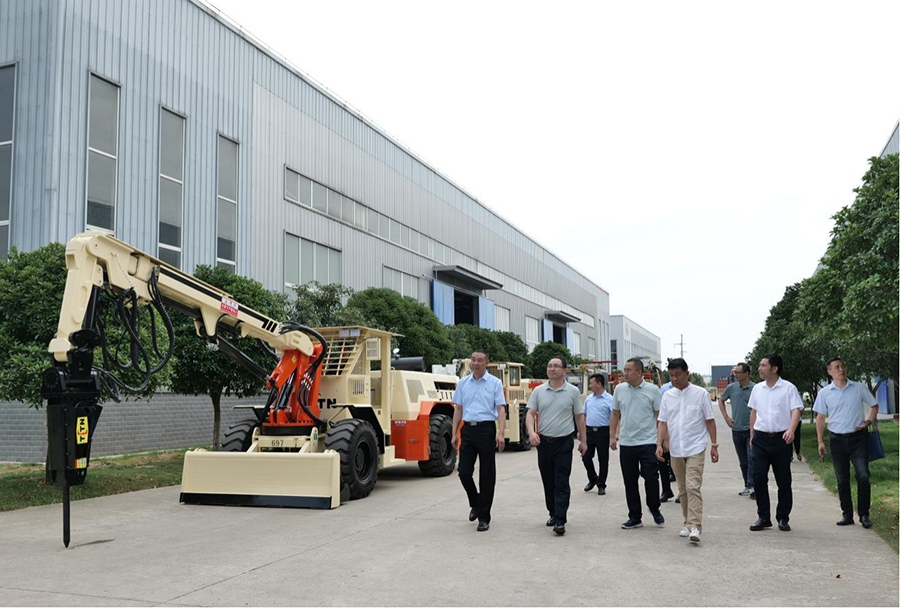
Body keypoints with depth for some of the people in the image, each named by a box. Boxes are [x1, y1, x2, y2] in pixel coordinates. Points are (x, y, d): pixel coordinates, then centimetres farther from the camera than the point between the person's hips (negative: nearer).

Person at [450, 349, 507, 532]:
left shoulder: (494, 383, 0)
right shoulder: (463, 383, 10)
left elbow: (501, 409, -5)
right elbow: (458, 409, 13)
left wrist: (501, 433, -17)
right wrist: (454, 433, 8)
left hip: (486, 429, -3)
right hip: (468, 430, 3)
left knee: (487, 475, 2)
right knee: (464, 472, 2)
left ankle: (484, 517, 10)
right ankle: (475, 504, 29)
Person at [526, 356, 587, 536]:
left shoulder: (573, 391, 0)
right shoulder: (539, 391, 4)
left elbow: (579, 417, 5)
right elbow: (530, 413, 0)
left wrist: (583, 441, 5)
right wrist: (531, 432, -18)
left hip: (564, 442, -3)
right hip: (544, 441, 3)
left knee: (562, 483, -6)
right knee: (548, 481, 11)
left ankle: (560, 521, -8)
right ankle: (553, 513, 26)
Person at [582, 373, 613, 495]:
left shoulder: (609, 399, -8)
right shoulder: (589, 398, 10)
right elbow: (584, 415, 17)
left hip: (603, 431, -5)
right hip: (589, 431, 5)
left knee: (603, 460, 4)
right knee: (586, 457, 6)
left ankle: (601, 485, 15)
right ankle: (593, 479, 28)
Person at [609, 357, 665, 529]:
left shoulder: (652, 390, -4)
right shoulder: (619, 389, 5)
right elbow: (615, 414, 12)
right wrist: (612, 436, 7)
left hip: (648, 442, -3)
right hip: (626, 443, 4)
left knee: (651, 478, -2)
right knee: (630, 482, 8)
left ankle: (654, 509, 24)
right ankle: (634, 517, 19)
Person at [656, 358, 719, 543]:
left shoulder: (701, 394, -3)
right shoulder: (667, 396, 6)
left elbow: (710, 420, 1)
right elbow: (662, 422, 6)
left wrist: (714, 445, -2)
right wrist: (659, 444, -5)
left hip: (695, 448, -4)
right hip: (676, 450, 4)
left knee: (693, 487, -14)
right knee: (682, 489, 12)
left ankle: (695, 527, -16)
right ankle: (688, 523, 24)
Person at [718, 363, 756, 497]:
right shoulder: (731, 388, 3)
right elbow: (721, 400, 19)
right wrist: (726, 416, 10)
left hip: (751, 429, -4)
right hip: (737, 429, 4)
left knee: (752, 458, -12)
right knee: (743, 461, 12)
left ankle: (752, 486, -12)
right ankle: (747, 486, 22)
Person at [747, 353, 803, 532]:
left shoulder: (788, 388, -3)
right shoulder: (757, 389, 10)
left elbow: (796, 410, -10)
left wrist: (791, 430, -27)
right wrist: (752, 435, 17)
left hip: (781, 439, -3)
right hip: (761, 439, 4)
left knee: (784, 481, 4)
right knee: (758, 478, -2)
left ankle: (783, 518, 16)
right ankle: (763, 517, 8)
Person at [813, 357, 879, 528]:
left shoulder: (858, 388, 2)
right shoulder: (824, 393, 2)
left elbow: (874, 406, 13)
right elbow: (820, 417, 6)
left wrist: (868, 421, -5)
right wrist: (820, 441, 0)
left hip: (857, 438, -1)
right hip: (837, 439, 1)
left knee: (863, 477, -10)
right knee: (842, 480, 7)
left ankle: (864, 514, 4)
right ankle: (847, 515, 17)